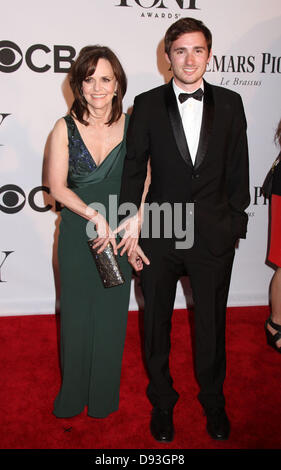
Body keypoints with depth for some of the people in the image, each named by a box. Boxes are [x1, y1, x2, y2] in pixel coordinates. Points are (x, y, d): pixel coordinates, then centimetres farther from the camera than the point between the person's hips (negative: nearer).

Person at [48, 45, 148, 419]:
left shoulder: (132, 126, -1)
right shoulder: (66, 128, -3)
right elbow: (57, 187, -7)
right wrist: (96, 216, -19)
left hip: (120, 234, 0)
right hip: (77, 235, 0)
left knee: (112, 315, 10)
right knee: (77, 314, 11)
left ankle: (104, 397, 34)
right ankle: (73, 395, 35)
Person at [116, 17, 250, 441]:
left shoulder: (229, 104, 2)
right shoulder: (147, 105, 0)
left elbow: (237, 169, 4)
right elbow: (133, 168, 1)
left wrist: (236, 223, 4)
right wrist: (130, 221, -3)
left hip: (214, 236, 1)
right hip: (159, 233, 0)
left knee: (212, 325, 15)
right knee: (156, 323, 14)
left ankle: (214, 402, 39)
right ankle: (162, 402, 38)